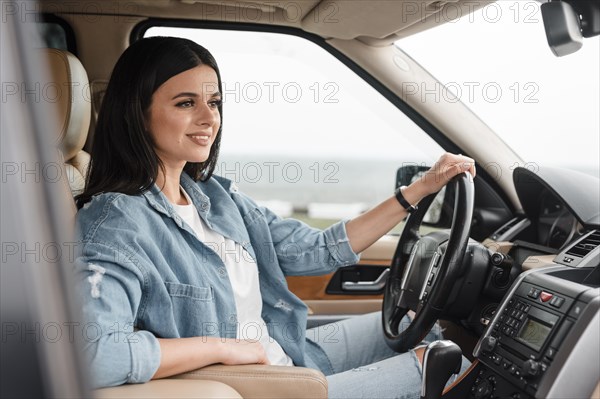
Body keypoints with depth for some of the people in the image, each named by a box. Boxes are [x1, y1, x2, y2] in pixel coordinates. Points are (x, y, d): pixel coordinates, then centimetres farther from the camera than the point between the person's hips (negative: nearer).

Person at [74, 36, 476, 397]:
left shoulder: (216, 196, 2)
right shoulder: (116, 223, -21)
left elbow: (317, 251, 5)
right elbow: (90, 355, -36)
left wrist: (420, 189, 4)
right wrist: (221, 347, -26)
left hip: (289, 354, 7)